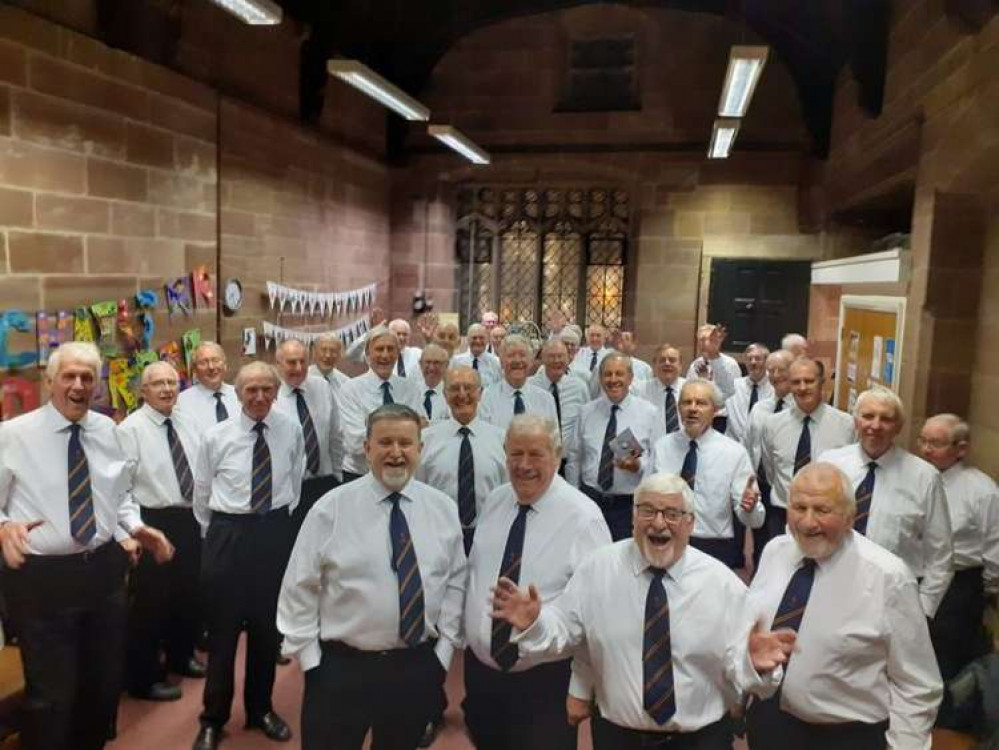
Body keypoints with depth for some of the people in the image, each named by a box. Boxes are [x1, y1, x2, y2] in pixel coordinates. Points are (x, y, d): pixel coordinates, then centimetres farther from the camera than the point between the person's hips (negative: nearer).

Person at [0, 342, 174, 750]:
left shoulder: (107, 430, 4)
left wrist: (135, 527, -2)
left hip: (104, 570, 5)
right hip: (42, 577, -5)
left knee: (105, 683, 20)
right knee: (51, 694, 5)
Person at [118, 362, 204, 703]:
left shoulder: (186, 423, 9)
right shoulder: (131, 429, -12)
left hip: (190, 518, 7)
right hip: (153, 522, -7)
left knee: (188, 593, 20)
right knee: (150, 600, 3)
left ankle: (180, 656, 40)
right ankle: (144, 678, 19)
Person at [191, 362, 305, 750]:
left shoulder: (291, 429, -1)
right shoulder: (217, 436, -5)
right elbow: (202, 490, 6)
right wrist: (215, 533, 12)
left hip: (276, 532, 2)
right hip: (228, 534, -2)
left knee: (267, 626, 14)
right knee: (223, 628, 6)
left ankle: (261, 708, 33)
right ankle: (213, 719, 25)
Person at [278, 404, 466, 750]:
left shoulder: (443, 508, -1)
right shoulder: (331, 508, -9)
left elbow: (456, 582, 4)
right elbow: (299, 588, -5)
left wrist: (444, 649, 1)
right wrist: (309, 658, -6)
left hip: (419, 668, 3)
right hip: (341, 668, -2)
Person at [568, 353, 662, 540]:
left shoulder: (648, 412, -1)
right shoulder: (587, 412, 6)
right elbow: (575, 458, 10)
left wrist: (638, 465, -20)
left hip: (629, 504, -2)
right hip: (590, 499, 2)